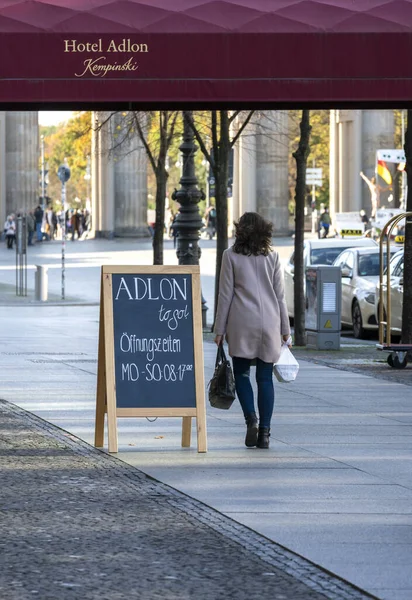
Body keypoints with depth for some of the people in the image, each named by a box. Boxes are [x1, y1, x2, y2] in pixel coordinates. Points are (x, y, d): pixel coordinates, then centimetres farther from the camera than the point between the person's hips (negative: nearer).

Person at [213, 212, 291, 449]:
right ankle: (264, 431, 1)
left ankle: (251, 419, -12)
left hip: (242, 323, -2)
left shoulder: (231, 255, 0)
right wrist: (286, 329, 11)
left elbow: (225, 294, -1)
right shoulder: (272, 256, 5)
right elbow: (280, 295, 6)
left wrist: (220, 329, 4)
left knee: (242, 373, 10)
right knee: (265, 377, 5)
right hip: (269, 323, 2)